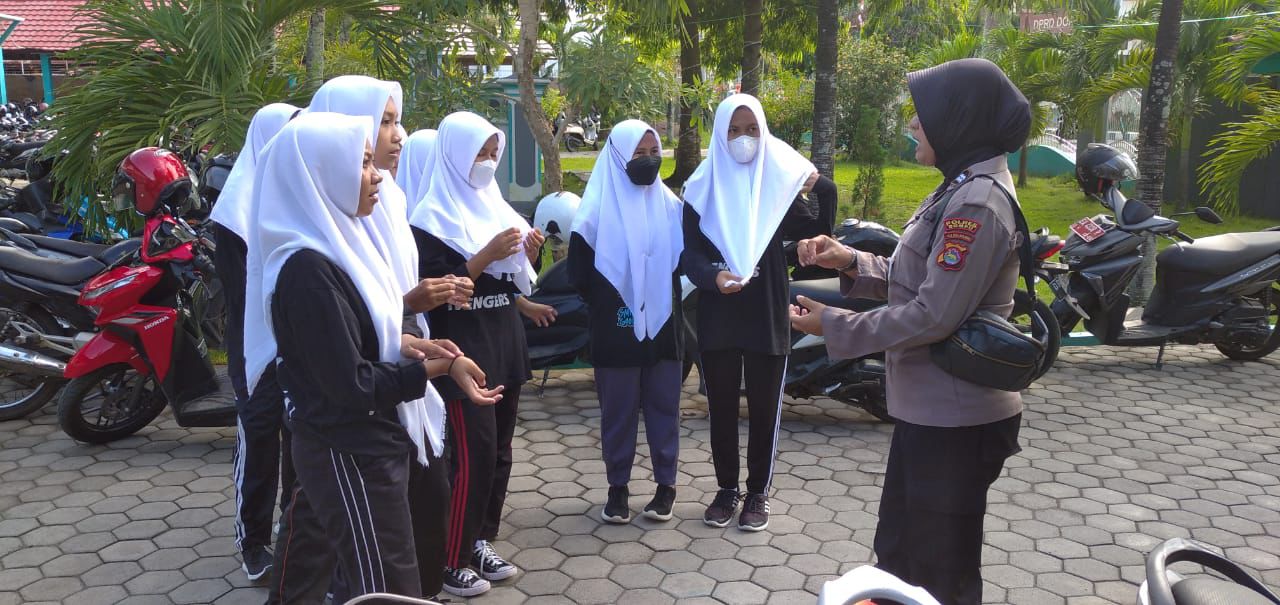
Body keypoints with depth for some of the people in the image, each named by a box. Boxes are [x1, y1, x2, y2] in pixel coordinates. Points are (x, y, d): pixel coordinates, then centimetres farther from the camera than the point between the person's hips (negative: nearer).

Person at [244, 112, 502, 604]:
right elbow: (352, 383, -23)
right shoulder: (308, 269, -23)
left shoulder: (330, 245, 8)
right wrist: (439, 367, -17)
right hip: (353, 454, -10)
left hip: (345, 447, 10)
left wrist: (407, 347, -1)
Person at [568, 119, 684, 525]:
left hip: (663, 326, 3)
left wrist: (663, 302, 6)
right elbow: (579, 271, -2)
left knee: (663, 407, 8)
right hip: (616, 330, -3)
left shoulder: (671, 206, 6)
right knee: (618, 412, 6)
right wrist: (607, 308, 2)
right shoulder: (598, 209, -5)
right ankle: (618, 487, 18)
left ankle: (665, 484, 20)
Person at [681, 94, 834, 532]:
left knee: (764, 407, 6)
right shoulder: (703, 186, 2)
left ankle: (758, 492, 20)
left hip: (767, 313, 0)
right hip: (718, 313, 1)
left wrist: (824, 192, -17)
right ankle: (727, 489, 24)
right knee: (722, 406, 9)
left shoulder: (781, 180, 4)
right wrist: (714, 276, -23)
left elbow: (815, 234, 0)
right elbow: (691, 251, -3)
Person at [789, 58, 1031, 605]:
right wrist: (851, 262, 1)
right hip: (931, 409, 10)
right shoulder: (962, 189, 11)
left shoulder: (976, 203, -22)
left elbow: (934, 315, -26)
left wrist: (834, 326, -17)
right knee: (902, 554, 23)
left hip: (953, 420, -10)